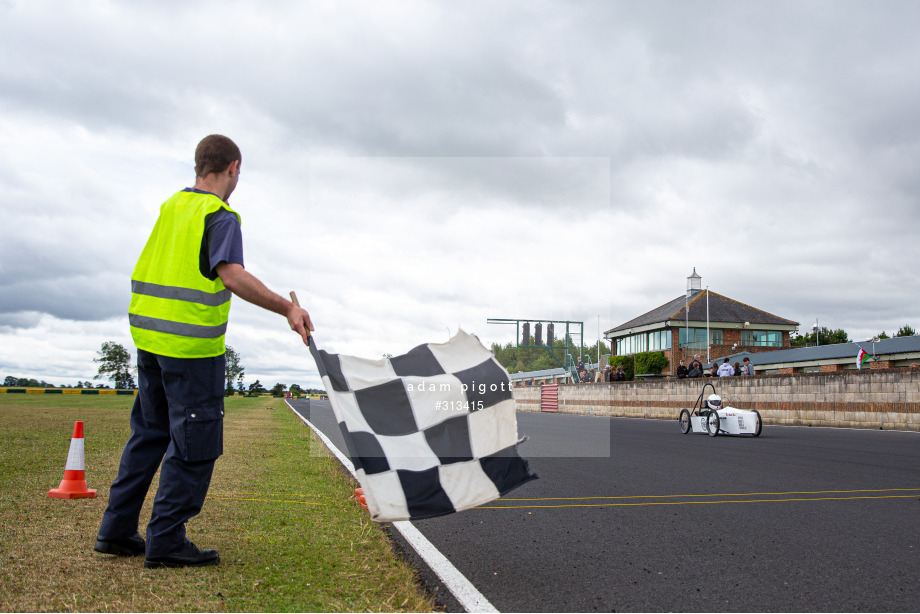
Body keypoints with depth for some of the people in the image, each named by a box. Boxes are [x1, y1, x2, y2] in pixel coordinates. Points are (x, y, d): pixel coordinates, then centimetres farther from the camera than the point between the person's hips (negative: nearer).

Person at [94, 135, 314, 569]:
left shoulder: (171, 206, 13)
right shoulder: (220, 217, -11)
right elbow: (232, 277, -25)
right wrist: (287, 309, -24)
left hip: (149, 335, 8)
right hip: (192, 344, -8)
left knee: (150, 432, 18)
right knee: (195, 442, 1)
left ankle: (117, 530, 24)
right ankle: (165, 541, 4)